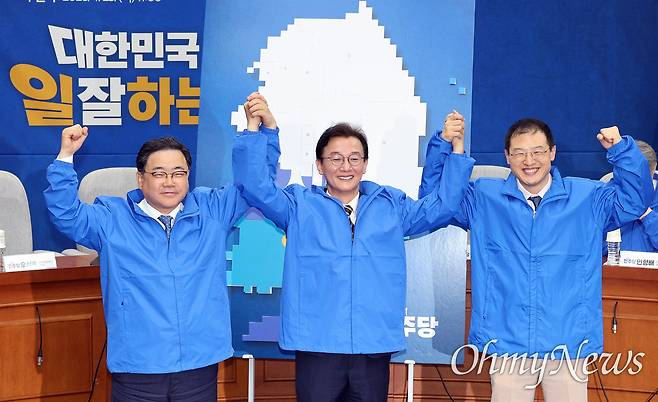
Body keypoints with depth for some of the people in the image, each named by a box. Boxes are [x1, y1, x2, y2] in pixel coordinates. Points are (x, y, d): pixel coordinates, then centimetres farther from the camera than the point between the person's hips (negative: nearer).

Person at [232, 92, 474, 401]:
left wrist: (456, 149, 2)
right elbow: (255, 187, -4)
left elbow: (441, 206, 11)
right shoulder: (300, 205, 7)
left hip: (375, 348, 2)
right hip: (317, 348, -2)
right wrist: (257, 128, -15)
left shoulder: (392, 205, 14)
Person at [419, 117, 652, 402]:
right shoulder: (483, 199, 6)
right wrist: (444, 144, -4)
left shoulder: (588, 198, 6)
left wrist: (620, 149, -9)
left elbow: (634, 201, 4)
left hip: (568, 343, 0)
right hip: (507, 344, 0)